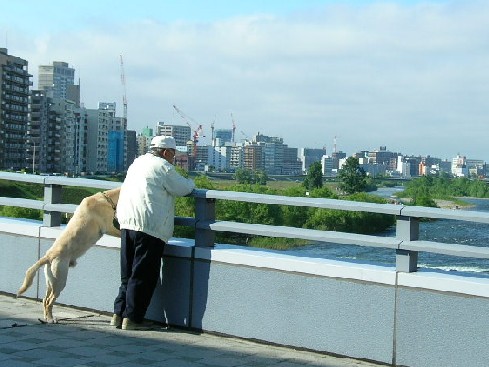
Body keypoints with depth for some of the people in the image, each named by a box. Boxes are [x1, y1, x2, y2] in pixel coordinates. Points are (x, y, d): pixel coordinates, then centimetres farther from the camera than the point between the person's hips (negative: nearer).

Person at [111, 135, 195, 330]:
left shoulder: (137, 162, 20)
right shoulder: (163, 167, -5)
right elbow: (183, 189, -2)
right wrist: (190, 182, 23)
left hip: (127, 224, 8)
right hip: (150, 227, -8)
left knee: (128, 274, 15)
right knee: (143, 275, -2)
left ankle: (119, 314, 15)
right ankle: (132, 318, -2)